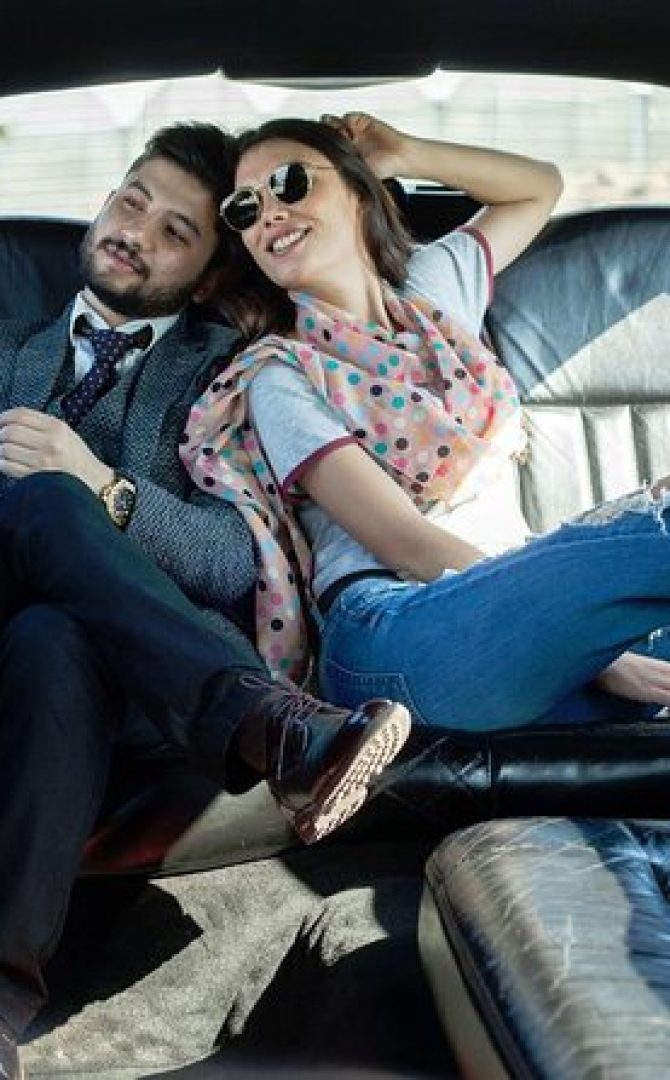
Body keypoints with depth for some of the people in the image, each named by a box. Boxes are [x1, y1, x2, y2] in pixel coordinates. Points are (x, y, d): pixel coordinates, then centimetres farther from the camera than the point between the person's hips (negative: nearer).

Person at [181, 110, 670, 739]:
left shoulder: (432, 287, 20)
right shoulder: (282, 378, 3)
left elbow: (540, 186, 38)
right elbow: (405, 543, -8)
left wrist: (406, 156, 24)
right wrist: (591, 642, -17)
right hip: (392, 634, -6)